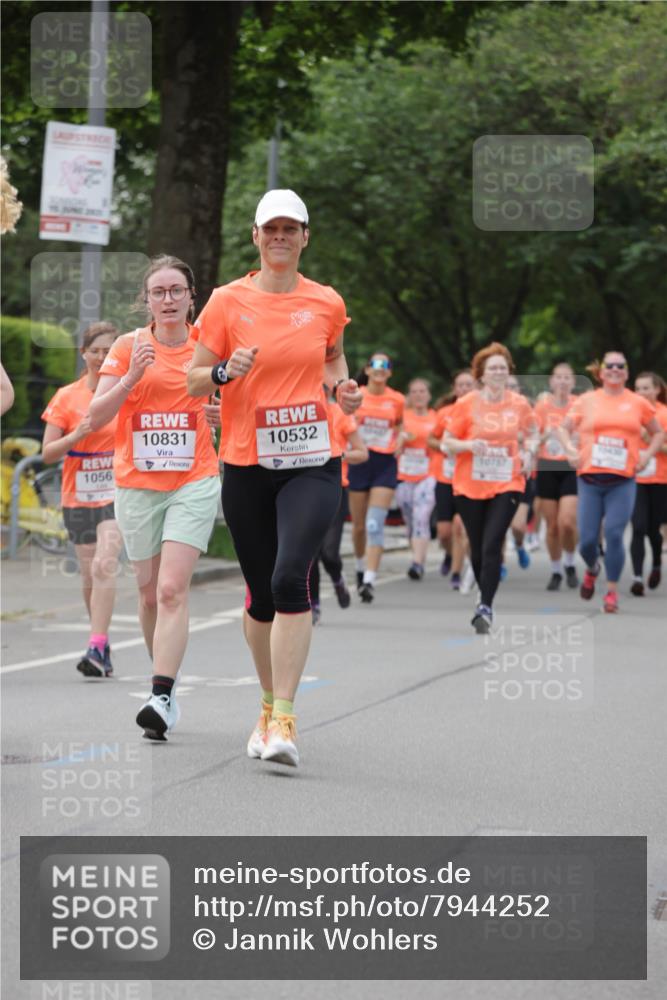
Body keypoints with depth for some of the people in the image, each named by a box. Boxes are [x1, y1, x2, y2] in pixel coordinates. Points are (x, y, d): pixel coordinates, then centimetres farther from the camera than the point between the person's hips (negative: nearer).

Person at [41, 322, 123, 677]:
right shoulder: (67, 398, 3)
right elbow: (48, 453, 1)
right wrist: (77, 436, -16)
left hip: (117, 494, -2)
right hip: (78, 496, 2)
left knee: (104, 565, -19)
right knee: (90, 575, 6)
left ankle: (96, 647, -23)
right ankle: (102, 645, 20)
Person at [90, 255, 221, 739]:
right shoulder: (129, 346, 2)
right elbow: (97, 416, -3)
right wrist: (131, 378, -17)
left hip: (194, 483, -2)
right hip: (137, 485, 2)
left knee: (172, 590, -15)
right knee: (150, 593, 9)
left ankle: (161, 697, -22)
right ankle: (167, 686, 26)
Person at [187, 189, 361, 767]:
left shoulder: (326, 303, 4)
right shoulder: (228, 302, 0)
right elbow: (194, 381, 4)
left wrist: (342, 389, 4)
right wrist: (225, 371, -16)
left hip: (313, 463, -1)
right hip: (247, 465, 1)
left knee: (290, 578, -20)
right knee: (261, 594, 7)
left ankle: (284, 718, -20)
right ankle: (270, 702, 30)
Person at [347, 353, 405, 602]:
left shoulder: (397, 400, 2)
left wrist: (399, 440, 5)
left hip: (385, 463, -1)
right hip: (360, 462, 1)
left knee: (375, 524, -14)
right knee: (359, 525, 9)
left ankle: (369, 581, -19)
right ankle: (360, 568, 36)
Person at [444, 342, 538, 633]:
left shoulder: (519, 404, 2)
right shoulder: (466, 405, -4)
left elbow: (531, 434, 20)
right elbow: (446, 442, 0)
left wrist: (529, 453, 0)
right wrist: (469, 445, -19)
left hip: (506, 486, -1)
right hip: (470, 486, 1)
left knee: (492, 545, -15)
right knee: (477, 548, 10)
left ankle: (485, 607, -16)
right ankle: (485, 597, 32)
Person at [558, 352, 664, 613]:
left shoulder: (638, 404, 7)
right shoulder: (586, 401, 7)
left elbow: (658, 433, 18)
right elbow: (563, 428, 14)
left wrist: (648, 454, 2)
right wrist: (570, 448, -4)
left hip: (622, 481, -1)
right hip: (590, 479, 1)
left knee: (614, 534, -12)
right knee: (587, 539, -1)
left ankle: (612, 591, 2)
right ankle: (592, 569, 34)